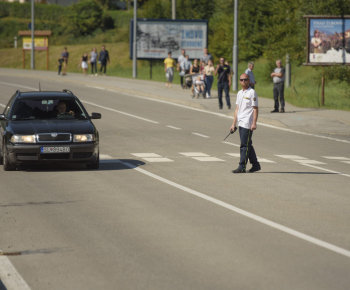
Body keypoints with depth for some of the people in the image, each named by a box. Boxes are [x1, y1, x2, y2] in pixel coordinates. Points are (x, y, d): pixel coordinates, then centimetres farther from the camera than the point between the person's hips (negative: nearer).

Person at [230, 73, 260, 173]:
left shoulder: (252, 92, -7)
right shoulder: (239, 93, 16)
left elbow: (255, 109, -10)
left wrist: (254, 123, -17)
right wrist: (234, 124, 17)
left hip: (248, 123, -8)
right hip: (240, 123, 8)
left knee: (244, 145, -9)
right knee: (247, 145, 12)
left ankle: (242, 167, -8)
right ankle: (255, 165, 21)